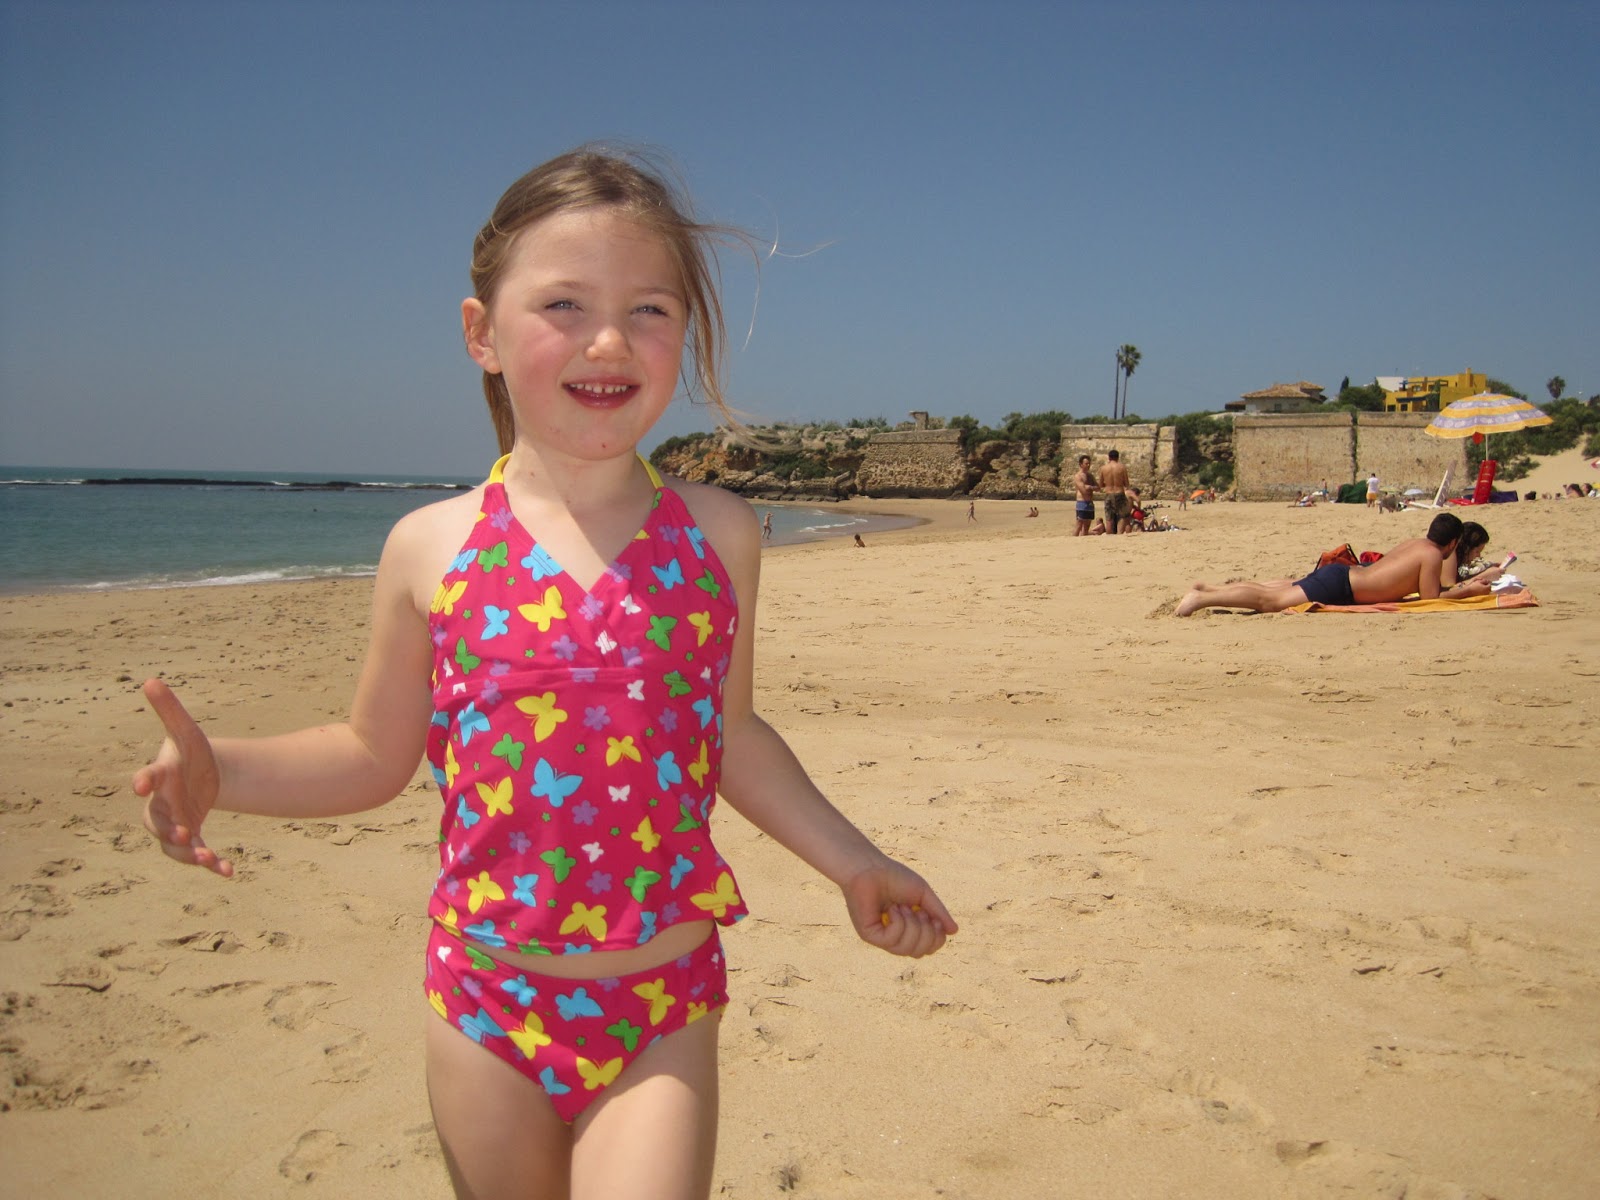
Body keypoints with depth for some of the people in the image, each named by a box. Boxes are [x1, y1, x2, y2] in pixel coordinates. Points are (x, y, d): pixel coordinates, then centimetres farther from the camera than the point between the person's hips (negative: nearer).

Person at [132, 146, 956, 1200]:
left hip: (661, 1010, 0)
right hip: (487, 1004, 1)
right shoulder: (433, 547, -4)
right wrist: (219, 769, -9)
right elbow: (376, 753, 7)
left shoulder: (718, 534, -2)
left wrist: (853, 860, 10)